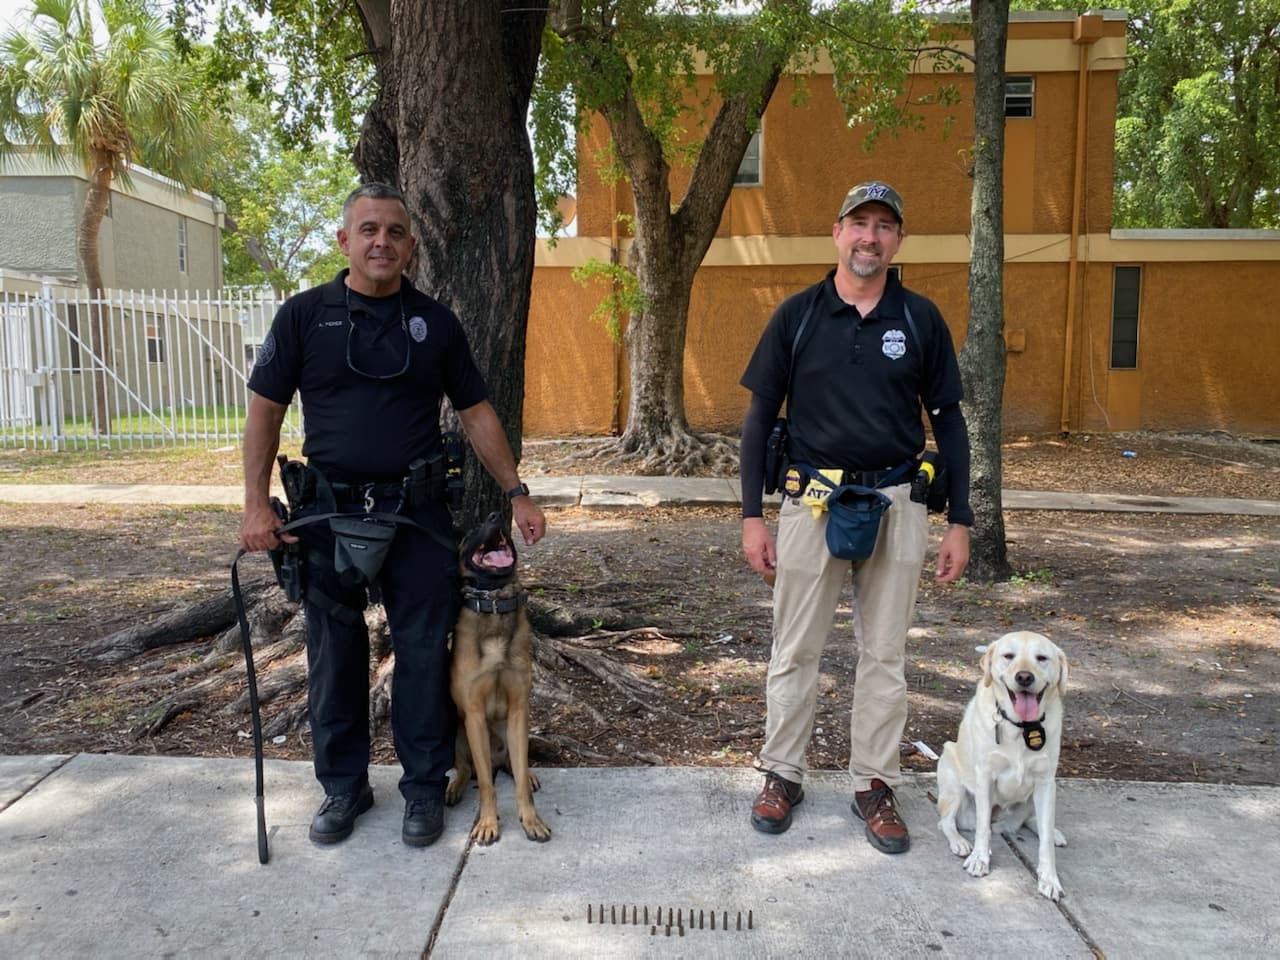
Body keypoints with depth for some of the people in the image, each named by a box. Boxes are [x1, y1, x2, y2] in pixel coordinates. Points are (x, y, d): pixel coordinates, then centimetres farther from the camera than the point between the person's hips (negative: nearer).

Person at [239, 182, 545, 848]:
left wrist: (516, 493, 5)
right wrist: (256, 504, -4)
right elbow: (265, 411, 4)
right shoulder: (305, 315, 3)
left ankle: (424, 787, 22)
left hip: (418, 513, 0)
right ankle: (343, 786, 28)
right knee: (334, 658, 10)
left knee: (424, 653, 5)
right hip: (328, 511, 0)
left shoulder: (434, 322, 7)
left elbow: (476, 413, 9)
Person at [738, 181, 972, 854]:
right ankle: (782, 774, 24)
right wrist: (752, 516, -3)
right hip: (812, 500, 0)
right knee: (795, 648, 8)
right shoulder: (797, 314, 1)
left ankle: (875, 785, 23)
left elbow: (947, 420, 7)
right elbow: (760, 417, 2)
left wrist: (959, 521, 2)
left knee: (884, 654, 10)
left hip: (896, 504, 1)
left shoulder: (921, 319, 3)